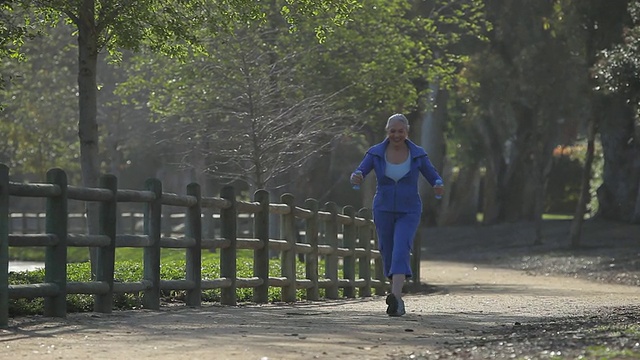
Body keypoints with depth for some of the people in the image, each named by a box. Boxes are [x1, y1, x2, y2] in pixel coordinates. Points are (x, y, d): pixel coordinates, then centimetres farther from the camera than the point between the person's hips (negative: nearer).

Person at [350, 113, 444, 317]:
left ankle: (395, 298, -38)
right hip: (384, 210, 2)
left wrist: (439, 187, -23)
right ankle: (398, 300, 29)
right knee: (388, 255, 10)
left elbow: (434, 178, 2)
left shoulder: (418, 155, -4)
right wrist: (356, 178, -33)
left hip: (408, 212, -2)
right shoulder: (376, 153, -3)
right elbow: (359, 174, -8)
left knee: (400, 252, -23)